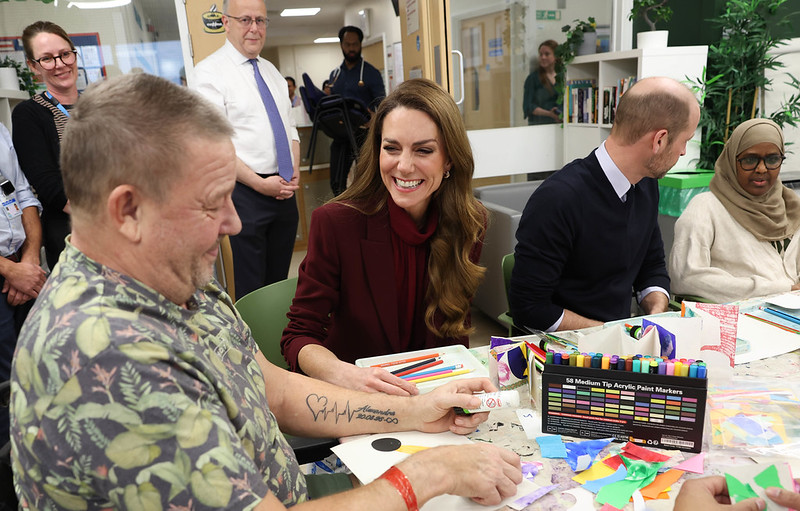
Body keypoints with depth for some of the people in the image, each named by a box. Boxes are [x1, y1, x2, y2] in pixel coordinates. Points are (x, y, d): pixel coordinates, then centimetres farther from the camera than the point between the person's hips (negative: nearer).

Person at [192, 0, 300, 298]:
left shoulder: (272, 72, 16)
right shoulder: (210, 72, -7)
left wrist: (295, 171, -1)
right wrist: (260, 184, -17)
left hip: (284, 190, 7)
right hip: (245, 193, -6)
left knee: (280, 279, 15)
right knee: (251, 286, 2)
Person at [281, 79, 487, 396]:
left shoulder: (470, 224, -4)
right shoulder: (335, 223, -15)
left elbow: (454, 329, 6)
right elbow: (298, 337, -12)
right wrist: (345, 374, -32)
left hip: (435, 391, 2)